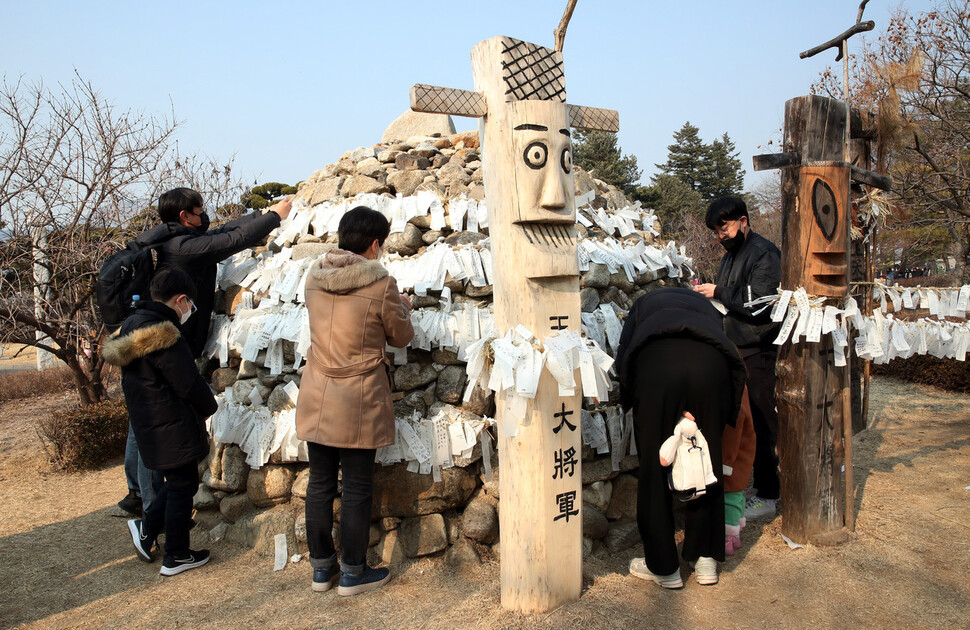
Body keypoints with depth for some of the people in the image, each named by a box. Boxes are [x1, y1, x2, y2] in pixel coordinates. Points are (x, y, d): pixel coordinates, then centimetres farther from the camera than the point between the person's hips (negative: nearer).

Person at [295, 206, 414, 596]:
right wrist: (402, 307, 18)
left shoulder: (314, 278, 1)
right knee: (357, 488, 8)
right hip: (359, 405, -5)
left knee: (320, 483, 15)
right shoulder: (381, 285, -15)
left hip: (316, 400, 5)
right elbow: (401, 337, -1)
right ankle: (352, 573, 21)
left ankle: (321, 568, 30)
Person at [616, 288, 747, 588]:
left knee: (654, 469, 10)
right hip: (710, 367, 3)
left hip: (656, 364, -2)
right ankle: (705, 558, 30)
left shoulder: (644, 305, 36)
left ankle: (663, 567, 21)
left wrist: (632, 400, 22)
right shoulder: (706, 307, 39)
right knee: (707, 464, 18)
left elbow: (622, 359, 19)